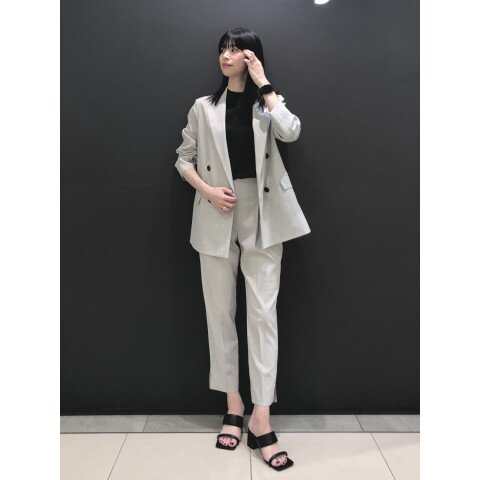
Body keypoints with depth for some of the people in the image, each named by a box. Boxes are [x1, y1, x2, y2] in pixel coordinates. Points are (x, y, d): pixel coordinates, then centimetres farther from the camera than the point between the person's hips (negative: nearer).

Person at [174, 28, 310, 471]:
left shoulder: (269, 103, 10)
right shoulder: (204, 107, 12)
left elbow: (290, 132, -12)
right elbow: (184, 159, 11)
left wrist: (263, 83, -4)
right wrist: (208, 190, -6)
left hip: (263, 215, -1)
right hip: (217, 217, 2)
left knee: (264, 311, -6)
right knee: (220, 311, 4)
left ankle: (261, 419, 1)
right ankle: (234, 407, 20)